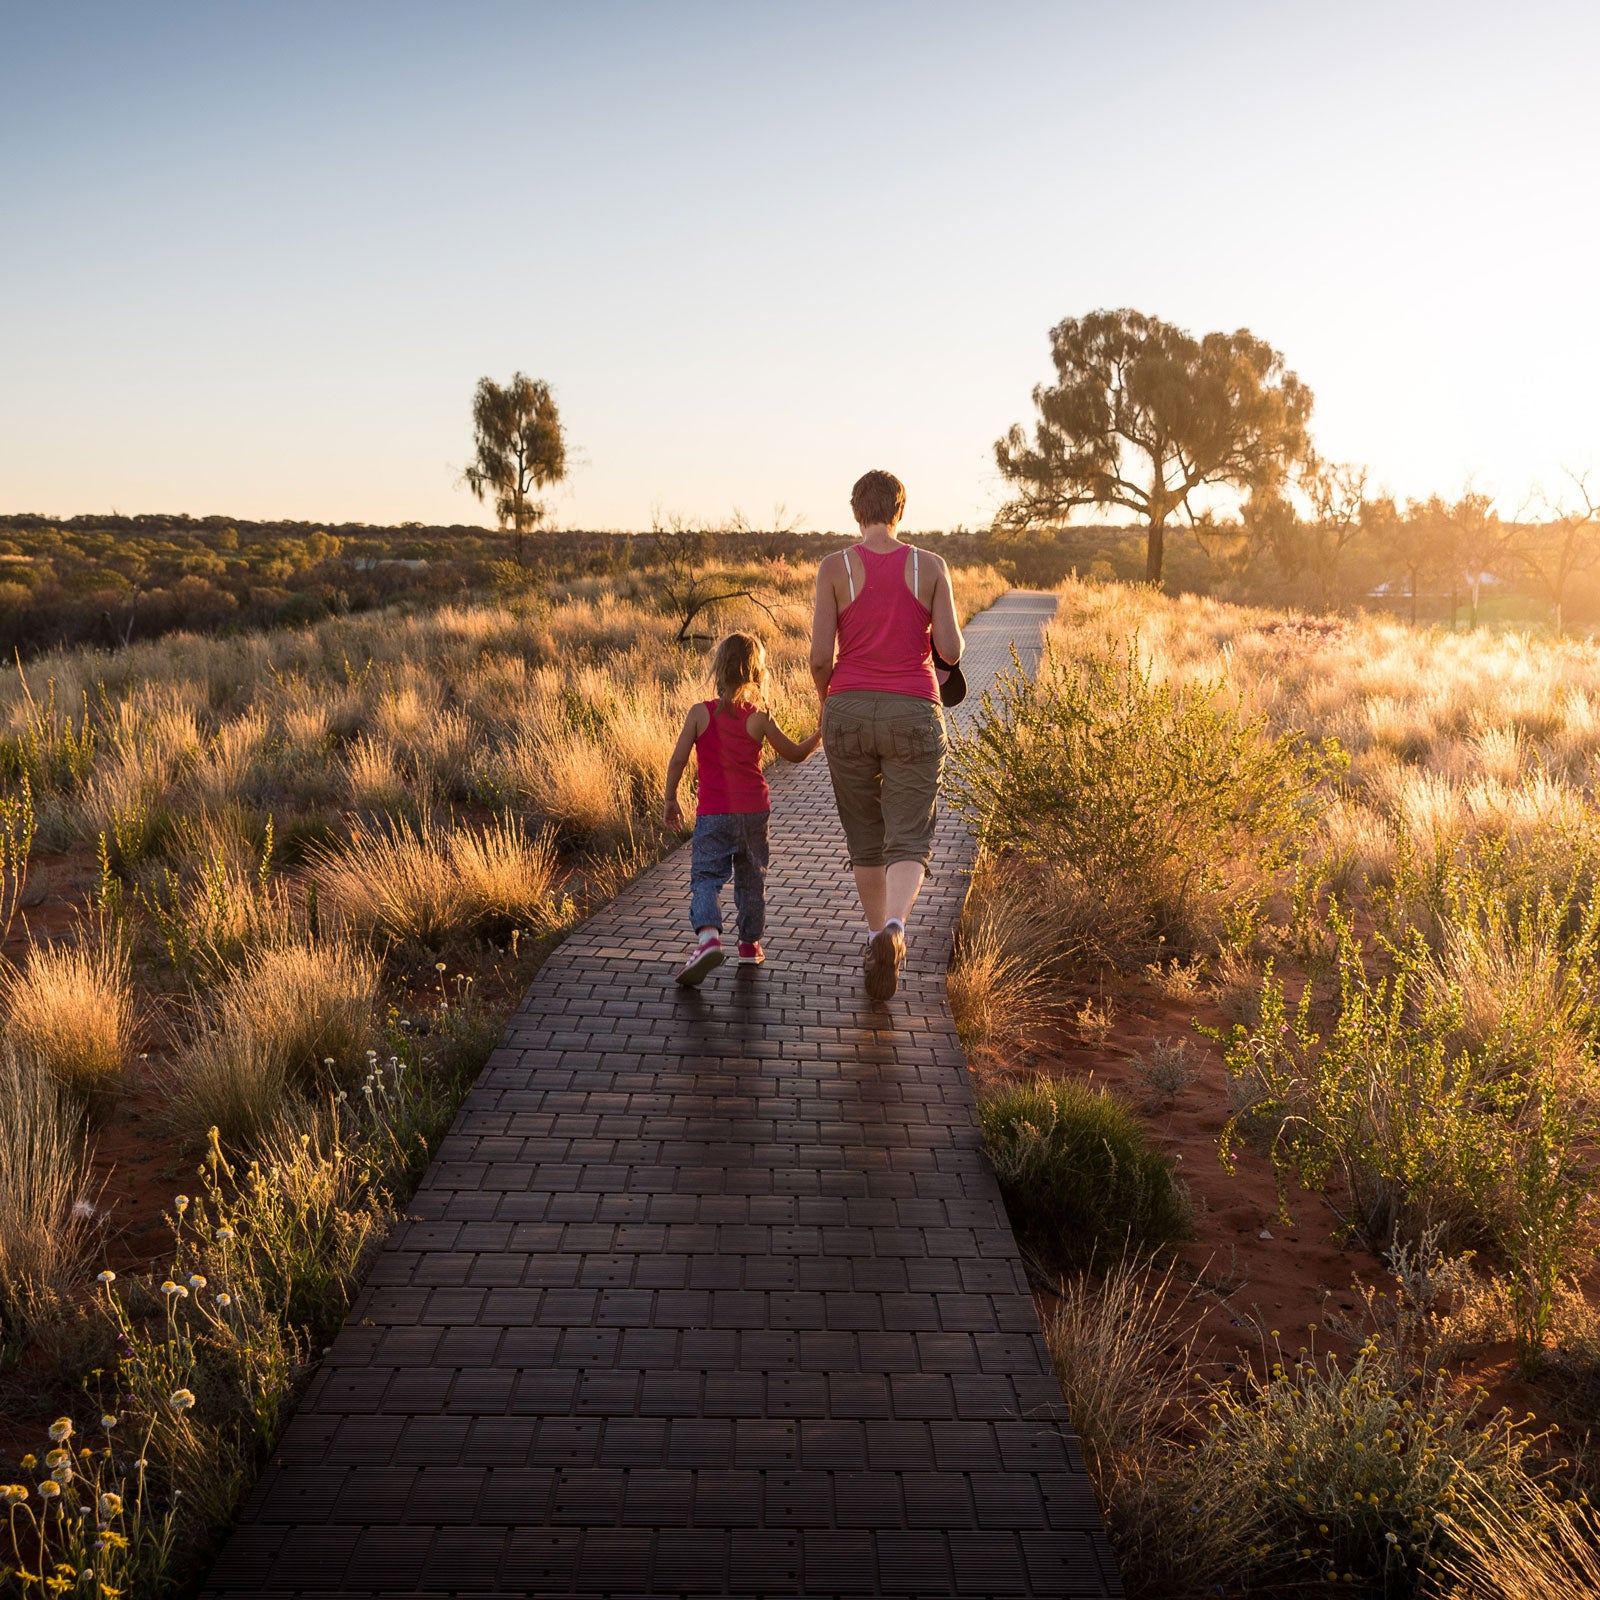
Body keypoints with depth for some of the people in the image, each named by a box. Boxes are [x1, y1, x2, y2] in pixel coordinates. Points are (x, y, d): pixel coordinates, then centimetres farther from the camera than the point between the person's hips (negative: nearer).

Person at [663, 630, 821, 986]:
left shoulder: (700, 713, -6)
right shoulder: (759, 718, -5)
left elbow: (678, 760, -8)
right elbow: (795, 754, 6)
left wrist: (670, 800, 5)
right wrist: (821, 733, 22)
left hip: (712, 812, -2)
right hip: (754, 810, 2)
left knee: (705, 876, -4)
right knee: (751, 878, 18)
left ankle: (708, 936, -29)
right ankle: (750, 944, 29)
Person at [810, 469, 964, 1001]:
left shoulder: (834, 567, -4)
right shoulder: (931, 567, -1)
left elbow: (820, 656, -8)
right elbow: (951, 652, -5)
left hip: (849, 714, 1)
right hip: (913, 717, -1)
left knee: (865, 838, 18)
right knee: (908, 843, -1)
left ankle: (879, 941, 27)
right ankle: (893, 928, -29)